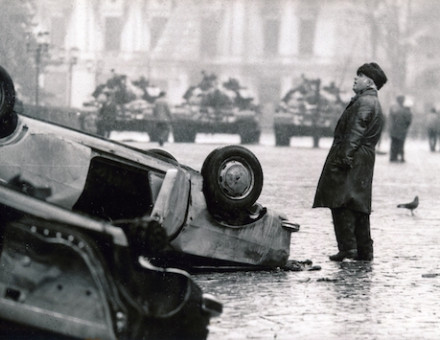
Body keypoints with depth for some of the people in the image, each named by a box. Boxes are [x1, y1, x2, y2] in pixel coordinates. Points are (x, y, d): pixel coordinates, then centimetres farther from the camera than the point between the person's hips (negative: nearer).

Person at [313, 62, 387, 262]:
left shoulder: (364, 101, -10)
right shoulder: (375, 103, 22)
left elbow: (355, 133, -19)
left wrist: (344, 157, -23)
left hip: (352, 161, -10)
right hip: (364, 162, 10)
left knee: (341, 203, -11)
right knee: (359, 206, 12)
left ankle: (348, 247, -16)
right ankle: (364, 250, 13)